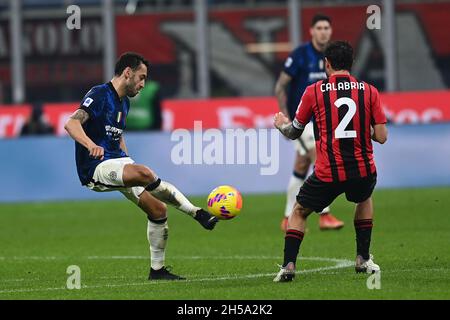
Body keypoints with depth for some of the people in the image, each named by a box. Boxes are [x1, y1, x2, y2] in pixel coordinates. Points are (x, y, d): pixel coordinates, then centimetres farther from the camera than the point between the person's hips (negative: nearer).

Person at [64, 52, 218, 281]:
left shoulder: (123, 103, 18)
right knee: (144, 173, -35)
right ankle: (198, 214, -28)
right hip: (96, 167, -9)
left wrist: (128, 161, 24)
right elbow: (71, 124, -25)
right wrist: (91, 145, -42)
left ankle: (157, 270, 11)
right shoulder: (99, 95, -11)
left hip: (117, 164, 10)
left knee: (158, 210, -1)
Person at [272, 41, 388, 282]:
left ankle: (288, 266, 3)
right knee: (364, 199, 35)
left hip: (328, 174, -2)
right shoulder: (369, 91, 3)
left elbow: (294, 133, 11)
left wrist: (281, 125, 34)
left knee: (299, 212, 20)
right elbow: (381, 137, 1)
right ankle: (363, 259, 28)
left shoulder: (314, 92, 0)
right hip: (363, 171, 2)